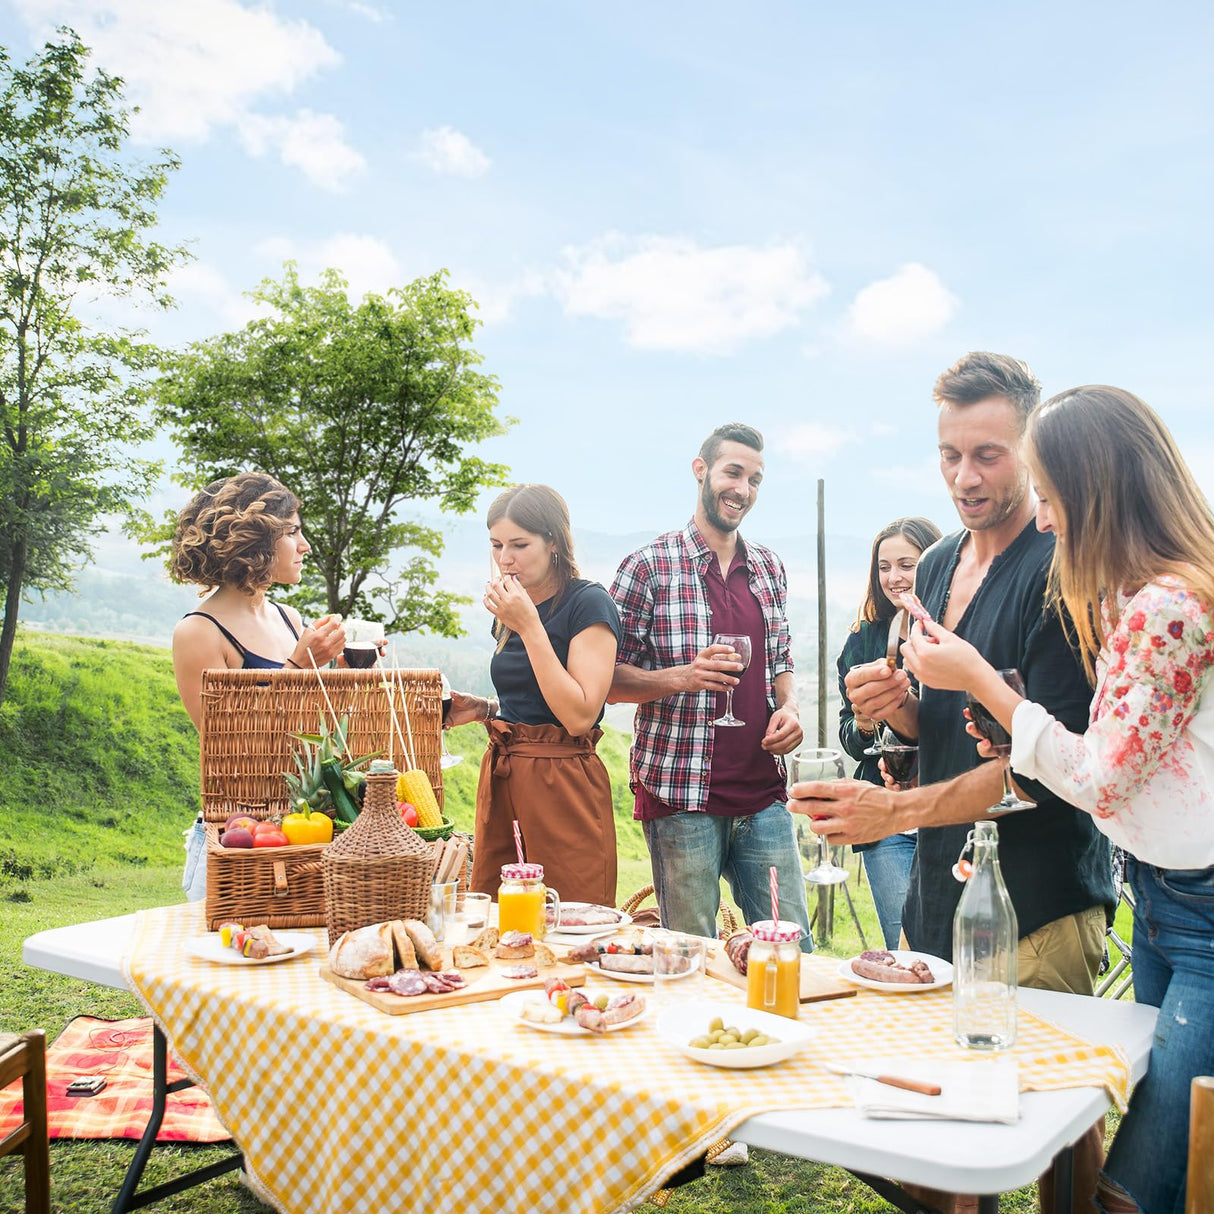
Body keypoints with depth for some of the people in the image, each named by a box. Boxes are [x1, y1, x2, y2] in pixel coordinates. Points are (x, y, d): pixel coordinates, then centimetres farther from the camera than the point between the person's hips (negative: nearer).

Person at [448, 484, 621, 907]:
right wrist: (482, 709, 7)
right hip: (501, 776, 7)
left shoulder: (589, 603, -9)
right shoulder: (510, 610, 13)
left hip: (563, 786, -7)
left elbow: (578, 716, -19)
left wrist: (529, 627, -17)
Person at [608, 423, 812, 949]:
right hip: (679, 793, -4)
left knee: (792, 944, 9)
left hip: (764, 793, 5)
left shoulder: (769, 568, 13)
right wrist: (679, 677, -19)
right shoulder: (649, 566, -4)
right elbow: (607, 678, -3)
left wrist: (789, 708, 0)